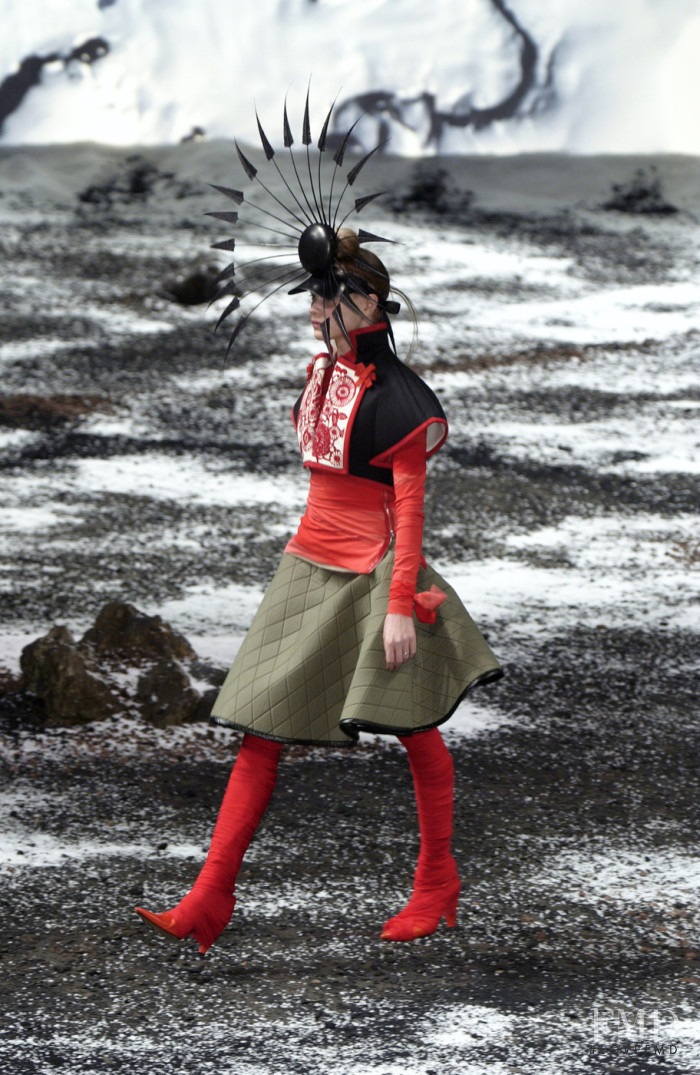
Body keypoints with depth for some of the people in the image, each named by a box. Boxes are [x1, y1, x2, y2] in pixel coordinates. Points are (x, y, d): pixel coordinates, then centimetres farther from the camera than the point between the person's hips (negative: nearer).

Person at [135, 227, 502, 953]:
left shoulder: (396, 397, -14)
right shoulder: (322, 372, 9)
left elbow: (410, 505, -14)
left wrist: (401, 602, -18)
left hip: (374, 570, -7)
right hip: (310, 564, 7)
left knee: (413, 728, 5)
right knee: (260, 731, 2)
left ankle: (437, 884, 23)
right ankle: (209, 900, 0)